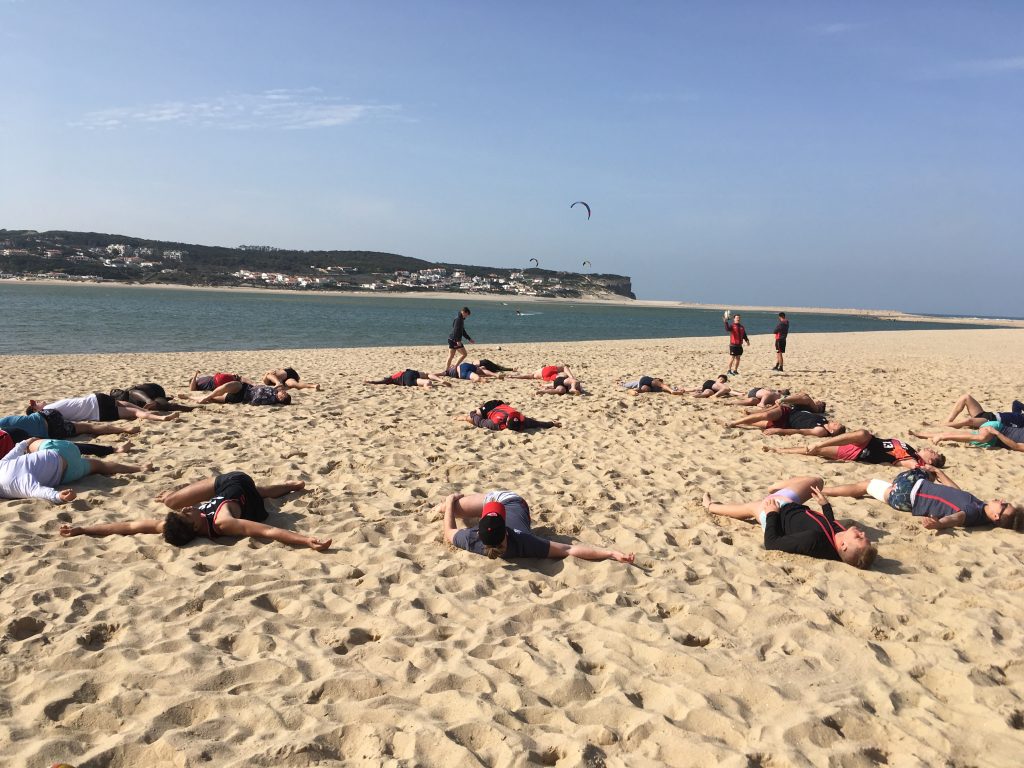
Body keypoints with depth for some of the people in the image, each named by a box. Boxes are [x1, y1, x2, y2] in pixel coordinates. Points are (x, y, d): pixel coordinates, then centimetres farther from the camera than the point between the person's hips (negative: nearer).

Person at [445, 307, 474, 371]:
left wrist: (469, 339, 28)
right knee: (464, 354, -5)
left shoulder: (461, 319, 18)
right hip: (454, 340, -10)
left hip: (452, 340, 10)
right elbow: (455, 330, -22)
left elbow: (462, 331, 27)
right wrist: (458, 340, -26)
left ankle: (446, 370, 11)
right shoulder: (458, 319, -13)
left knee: (451, 356, 10)